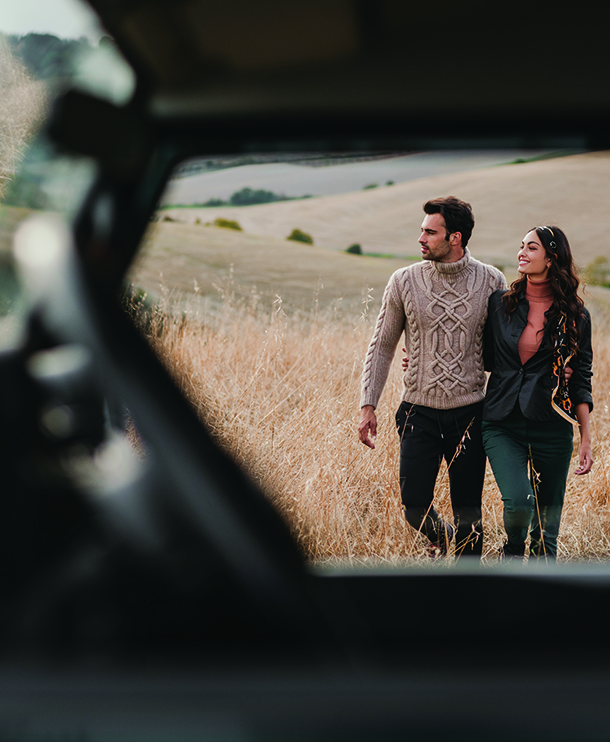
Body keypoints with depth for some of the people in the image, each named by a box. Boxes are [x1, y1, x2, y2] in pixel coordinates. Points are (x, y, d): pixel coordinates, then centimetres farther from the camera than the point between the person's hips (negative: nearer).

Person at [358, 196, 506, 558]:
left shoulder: (492, 281, -2)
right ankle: (442, 538, 35)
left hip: (469, 414, 0)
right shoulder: (404, 281, -2)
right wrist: (368, 405, 1)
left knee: (468, 516, 4)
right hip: (419, 413, 1)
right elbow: (382, 347, 6)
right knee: (415, 509, 0)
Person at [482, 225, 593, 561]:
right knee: (518, 503, -19)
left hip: (552, 428, 0)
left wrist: (586, 438, 1)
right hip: (502, 423, 0)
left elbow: (580, 380, 4)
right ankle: (513, 550, 14)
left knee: (547, 518, 6)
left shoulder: (574, 316, 1)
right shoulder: (500, 302, 4)